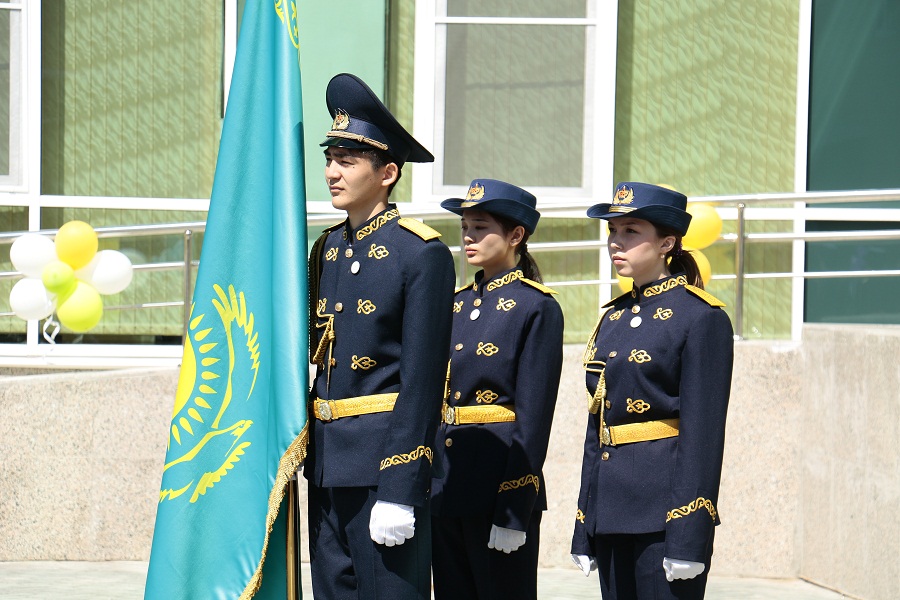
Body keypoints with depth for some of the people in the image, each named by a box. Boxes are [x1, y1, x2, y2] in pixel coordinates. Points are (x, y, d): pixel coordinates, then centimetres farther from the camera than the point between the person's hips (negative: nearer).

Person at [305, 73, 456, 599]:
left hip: (386, 460, -7)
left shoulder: (422, 254, -9)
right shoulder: (327, 250, 13)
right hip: (328, 466, 7)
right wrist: (308, 457, 12)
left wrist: (399, 492, -18)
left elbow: (422, 381, -13)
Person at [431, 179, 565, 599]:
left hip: (500, 484, -7)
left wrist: (513, 512, -16)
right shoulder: (456, 304, 14)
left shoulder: (538, 308, -7)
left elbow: (534, 417, -12)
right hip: (445, 486, 7)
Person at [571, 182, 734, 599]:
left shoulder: (702, 318, -7)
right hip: (610, 510, 7)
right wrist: (584, 532, 13)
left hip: (664, 505, -7)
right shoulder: (613, 318, 15)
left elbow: (703, 432, -12)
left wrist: (689, 538, -17)